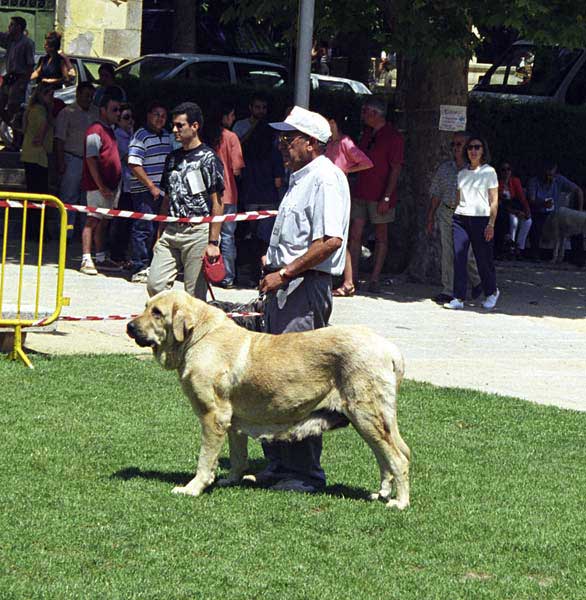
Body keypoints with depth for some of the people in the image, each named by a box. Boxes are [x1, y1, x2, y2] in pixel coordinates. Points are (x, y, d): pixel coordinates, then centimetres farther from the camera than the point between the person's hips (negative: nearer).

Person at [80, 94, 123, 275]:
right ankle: (86, 259, -10)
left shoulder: (110, 130, 18)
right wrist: (101, 186, -20)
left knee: (103, 222, 12)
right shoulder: (95, 131, -12)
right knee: (93, 221, -9)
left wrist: (113, 186, 17)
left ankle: (100, 258, 18)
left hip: (110, 186, 9)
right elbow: (91, 160, -17)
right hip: (98, 186, -9)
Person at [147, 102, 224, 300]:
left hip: (198, 233, -7)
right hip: (171, 231, 7)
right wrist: (160, 235, 15)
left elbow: (217, 204, -8)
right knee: (155, 285, -1)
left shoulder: (208, 158, -6)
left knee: (195, 295, -3)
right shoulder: (173, 158, 15)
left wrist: (213, 242, -13)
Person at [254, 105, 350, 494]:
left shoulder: (326, 178, -13)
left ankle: (306, 472, -6)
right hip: (284, 285, 11)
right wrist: (274, 268, 16)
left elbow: (330, 240, -23)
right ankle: (279, 462, 19)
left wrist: (284, 274, -21)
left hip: (307, 287, -10)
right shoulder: (301, 179, 19)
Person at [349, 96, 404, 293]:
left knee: (381, 236, 3)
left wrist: (386, 197, -18)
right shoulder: (367, 133, 14)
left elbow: (396, 169, -11)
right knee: (355, 234, -1)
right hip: (360, 193, 6)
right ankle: (352, 278, 1)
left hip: (380, 197, -6)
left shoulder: (393, 137, -8)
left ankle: (375, 279, 6)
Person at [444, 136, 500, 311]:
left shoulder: (489, 172, 2)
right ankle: (458, 298, -4)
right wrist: (455, 217, 9)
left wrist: (491, 224, -8)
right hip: (461, 218, 4)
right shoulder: (462, 173, 14)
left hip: (481, 218, -4)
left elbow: (494, 201, -1)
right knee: (458, 258, -6)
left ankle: (492, 292, 23)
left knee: (483, 259, 0)